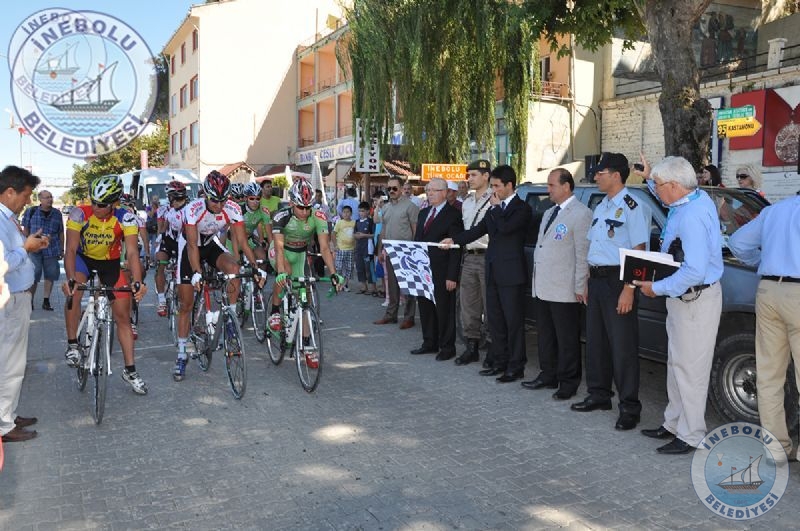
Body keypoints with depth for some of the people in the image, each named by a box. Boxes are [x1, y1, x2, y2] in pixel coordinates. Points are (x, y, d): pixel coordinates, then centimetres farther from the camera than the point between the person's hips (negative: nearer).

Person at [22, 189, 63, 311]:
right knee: (33, 277, -2)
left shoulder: (57, 213, 6)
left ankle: (46, 301, 18)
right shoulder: (31, 212, 1)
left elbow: (61, 233, 11)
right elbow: (26, 230, 6)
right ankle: (30, 301, 11)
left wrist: (62, 249, 11)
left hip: (52, 250, 2)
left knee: (50, 276, 6)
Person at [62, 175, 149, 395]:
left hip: (110, 263, 0)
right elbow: (71, 249, -32)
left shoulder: (125, 218, -27)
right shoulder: (80, 214, -27)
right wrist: (70, 278, -48)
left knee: (123, 315, -2)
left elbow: (132, 252, -35)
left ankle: (130, 370, 8)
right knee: (73, 291, -33)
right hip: (83, 258, 0)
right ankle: (72, 344, -13)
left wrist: (137, 282, -51)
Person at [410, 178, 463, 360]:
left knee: (444, 310, 2)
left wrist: (452, 276, -16)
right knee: (425, 308, 13)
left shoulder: (453, 215, -9)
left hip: (442, 273, -7)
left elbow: (456, 248, -12)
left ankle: (447, 347, 13)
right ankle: (429, 343, 26)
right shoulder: (423, 213, 15)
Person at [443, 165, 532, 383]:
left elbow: (505, 227, -25)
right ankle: (500, 362, 24)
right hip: (493, 272, 8)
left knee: (513, 320, -1)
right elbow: (479, 229, 14)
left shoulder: (522, 209, -9)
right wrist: (454, 240, 5)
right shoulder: (494, 209, 15)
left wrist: (496, 207, -11)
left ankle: (516, 366, 8)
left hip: (511, 273, -8)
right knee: (495, 320, 13)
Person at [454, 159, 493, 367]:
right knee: (468, 306, 12)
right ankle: (472, 347, 23)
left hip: (488, 258, -7)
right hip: (469, 258, 8)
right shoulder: (467, 203, 17)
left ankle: (494, 351, 9)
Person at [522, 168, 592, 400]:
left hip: (564, 290, -9)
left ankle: (568, 383, 13)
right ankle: (548, 376, 29)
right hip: (543, 288, 9)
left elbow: (583, 253, -14)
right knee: (545, 335, 17)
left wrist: (580, 287, -16)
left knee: (567, 339, 2)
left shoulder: (580, 214, -10)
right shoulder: (548, 213, 18)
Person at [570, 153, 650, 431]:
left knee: (622, 345, -2)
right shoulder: (601, 207, 15)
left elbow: (638, 251, -17)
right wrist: (588, 282, 14)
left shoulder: (632, 207, -13)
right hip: (596, 280, 9)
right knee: (595, 340, 16)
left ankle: (629, 407, 9)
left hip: (617, 280, -9)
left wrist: (628, 289, -22)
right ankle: (599, 394, 30)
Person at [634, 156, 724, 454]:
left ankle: (690, 436, 10)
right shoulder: (697, 197, 5)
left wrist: (657, 288, -19)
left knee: (689, 368, -1)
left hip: (696, 301, -11)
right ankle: (673, 424, 30)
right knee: (677, 363, 17)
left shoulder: (691, 216, -25)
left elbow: (695, 272, -30)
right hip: (683, 298, 11)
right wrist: (650, 177, 26)